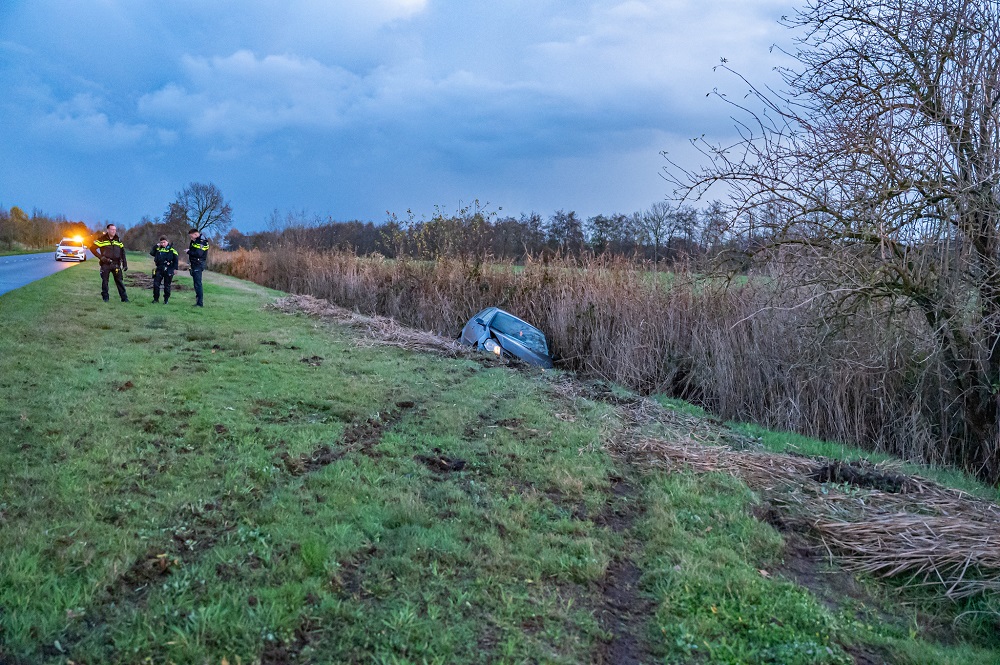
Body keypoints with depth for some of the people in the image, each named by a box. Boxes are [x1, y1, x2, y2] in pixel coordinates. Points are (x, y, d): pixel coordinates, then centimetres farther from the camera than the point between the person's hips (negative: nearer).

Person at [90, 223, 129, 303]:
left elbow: (122, 252, 13)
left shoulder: (118, 239, 9)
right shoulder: (102, 239, -3)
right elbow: (92, 248, -1)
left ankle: (124, 298, 3)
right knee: (104, 281, 4)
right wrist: (100, 257, -8)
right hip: (105, 264, -2)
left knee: (119, 281, 2)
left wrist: (125, 264, 8)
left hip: (116, 264, 2)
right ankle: (105, 297, 14)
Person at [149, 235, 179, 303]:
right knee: (156, 284, -1)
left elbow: (175, 259, -3)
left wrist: (175, 268, -9)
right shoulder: (158, 248, 9)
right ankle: (156, 298, 10)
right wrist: (155, 246, 0)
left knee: (167, 286, 5)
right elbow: (151, 253, 3)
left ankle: (166, 299, 16)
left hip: (168, 270, -3)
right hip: (159, 269, 3)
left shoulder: (171, 249, -2)